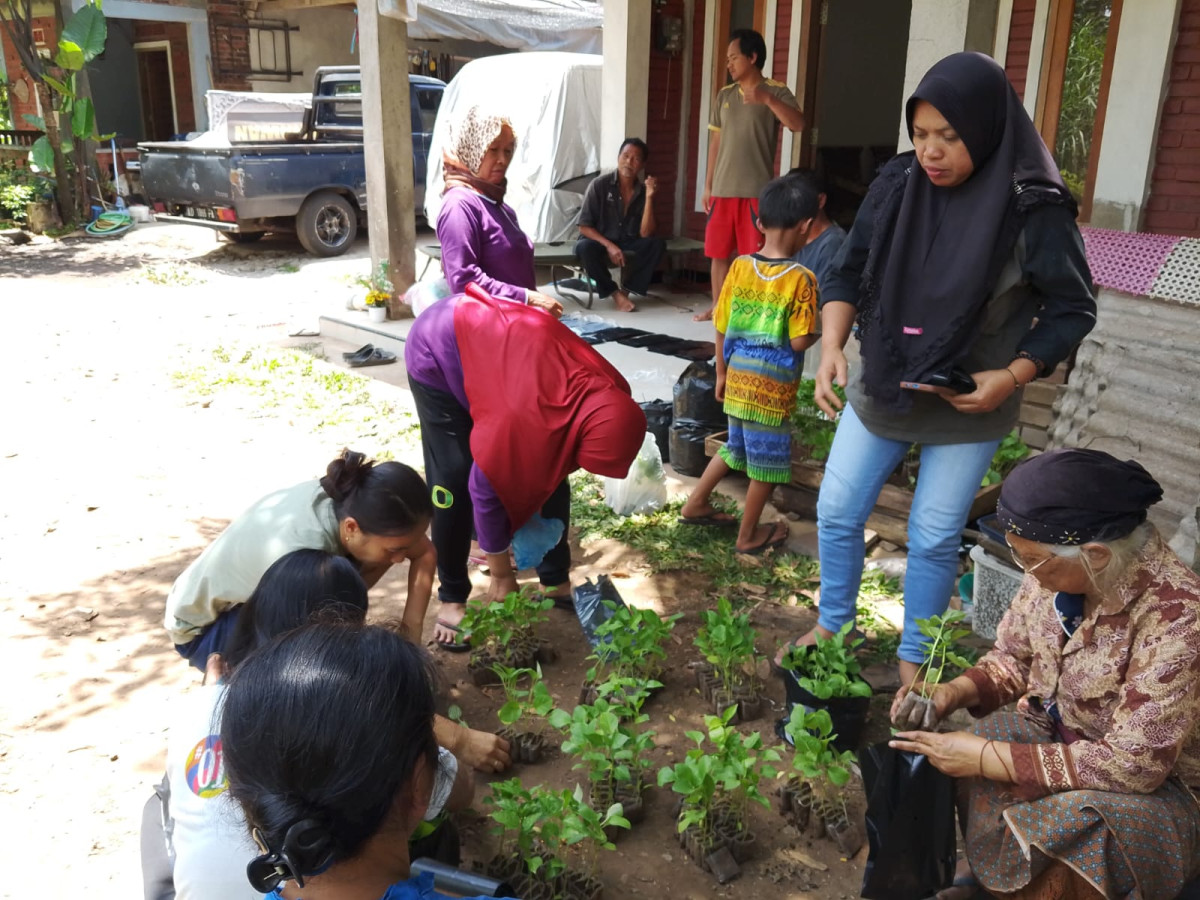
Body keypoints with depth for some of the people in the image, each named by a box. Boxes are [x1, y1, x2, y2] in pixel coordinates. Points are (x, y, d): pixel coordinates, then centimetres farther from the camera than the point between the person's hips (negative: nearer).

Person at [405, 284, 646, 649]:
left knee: (550, 472, 2)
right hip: (438, 350, -6)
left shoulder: (609, 391, -21)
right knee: (453, 482, -12)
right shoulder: (526, 418, -43)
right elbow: (487, 488, -28)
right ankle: (451, 599, 6)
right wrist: (502, 575, -15)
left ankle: (556, 581, 17)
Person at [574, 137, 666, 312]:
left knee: (658, 244, -23)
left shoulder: (643, 191, -6)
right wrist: (609, 245, -27)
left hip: (628, 243, 3)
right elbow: (584, 227, -14)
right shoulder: (599, 184, -14)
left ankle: (627, 288, -16)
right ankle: (615, 292, -20)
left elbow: (645, 234, -15)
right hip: (600, 241, -3)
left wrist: (649, 197, -23)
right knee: (584, 247, -36)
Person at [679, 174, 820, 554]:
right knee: (767, 462, 11)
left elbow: (722, 328, 4)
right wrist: (820, 327, 5)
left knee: (737, 448, 26)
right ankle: (749, 535, 23)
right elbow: (799, 341, -16)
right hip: (773, 387, -6)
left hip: (738, 379, 6)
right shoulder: (800, 279, -14)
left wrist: (721, 373, 16)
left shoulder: (740, 267, 0)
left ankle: (695, 504, 33)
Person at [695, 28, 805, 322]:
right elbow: (716, 141, 15)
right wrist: (708, 185, 13)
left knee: (755, 257, -2)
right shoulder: (724, 95, 12)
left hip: (756, 190, -5)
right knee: (718, 253, 10)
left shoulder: (776, 91, -4)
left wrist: (767, 99, -33)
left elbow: (797, 124, -20)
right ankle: (717, 306, 22)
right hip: (722, 190, 5)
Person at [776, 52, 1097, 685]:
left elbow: (1072, 310, -7)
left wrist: (1013, 376, -19)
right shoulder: (896, 185, -8)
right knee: (837, 513, 10)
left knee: (934, 538, 8)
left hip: (967, 407, -3)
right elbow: (847, 274, -2)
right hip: (880, 390, 4)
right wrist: (832, 346, -18)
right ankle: (831, 628, 35)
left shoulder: (1033, 210, -17)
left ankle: (912, 663, 29)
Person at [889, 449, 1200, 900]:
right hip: (1056, 734, 6)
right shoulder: (1060, 564, -14)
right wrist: (954, 692, -17)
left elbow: (1133, 765, -30)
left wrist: (985, 758, -29)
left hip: (1157, 786, -5)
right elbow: (1015, 656, 3)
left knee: (1070, 824, -31)